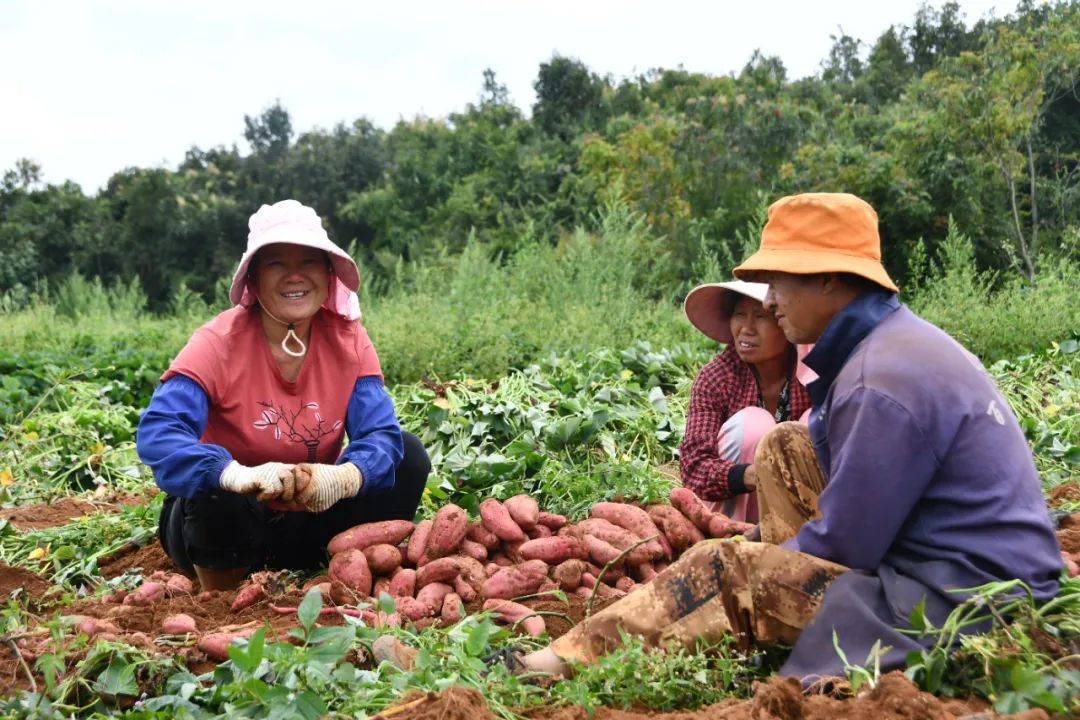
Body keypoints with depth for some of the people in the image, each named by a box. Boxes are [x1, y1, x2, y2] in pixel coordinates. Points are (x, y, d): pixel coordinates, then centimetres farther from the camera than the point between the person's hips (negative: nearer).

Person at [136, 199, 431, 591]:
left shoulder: (348, 340, -8)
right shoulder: (218, 343, -19)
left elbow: (381, 434, -17)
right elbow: (156, 433, -32)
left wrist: (343, 477, -41)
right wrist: (236, 475, -51)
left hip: (310, 522, 3)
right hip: (225, 529, -2)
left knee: (409, 456, -16)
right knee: (216, 495, -36)